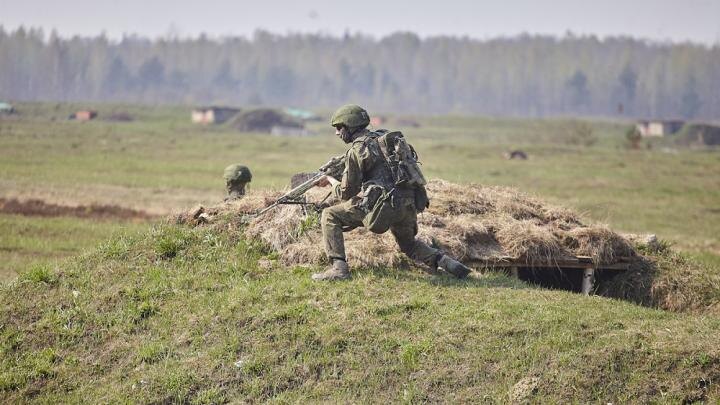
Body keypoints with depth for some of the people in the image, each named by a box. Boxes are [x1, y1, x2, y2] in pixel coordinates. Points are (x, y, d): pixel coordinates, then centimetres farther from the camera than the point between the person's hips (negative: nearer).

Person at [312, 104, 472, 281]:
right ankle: (443, 260, 9)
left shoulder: (356, 150, -3)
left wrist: (331, 180, 20)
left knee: (330, 216, 3)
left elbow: (347, 193, 0)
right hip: (409, 206, 8)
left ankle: (338, 267, -6)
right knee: (408, 244, 32)